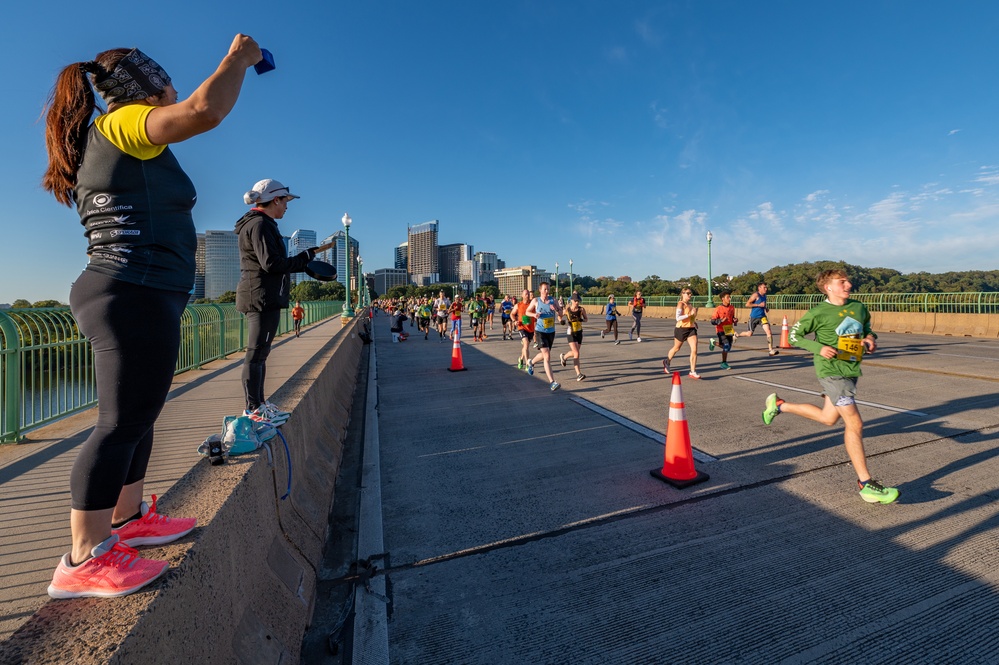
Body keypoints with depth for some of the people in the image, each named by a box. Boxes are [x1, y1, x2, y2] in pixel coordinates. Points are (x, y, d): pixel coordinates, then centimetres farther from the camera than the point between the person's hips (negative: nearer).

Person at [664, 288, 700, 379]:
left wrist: (694, 322, 15)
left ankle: (692, 372, -3)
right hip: (681, 329, -5)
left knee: (694, 349, -9)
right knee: (676, 348, 13)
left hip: (691, 329, 5)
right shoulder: (681, 304, -11)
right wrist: (690, 314, -29)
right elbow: (678, 318, -24)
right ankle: (666, 362, 41)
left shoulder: (691, 304, 11)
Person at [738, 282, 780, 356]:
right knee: (749, 334, 8)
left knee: (769, 332, -13)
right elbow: (747, 304, -20)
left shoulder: (764, 296, 9)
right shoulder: (756, 295, -13)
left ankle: (771, 350, -11)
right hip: (753, 317, -5)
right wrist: (759, 305, -24)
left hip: (762, 317, 5)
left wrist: (766, 308, 8)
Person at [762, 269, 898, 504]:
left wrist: (871, 339, 1)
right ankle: (866, 484, -1)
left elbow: (867, 330, 24)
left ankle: (779, 405, 35)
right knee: (854, 423, -10)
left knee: (828, 418, 18)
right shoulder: (819, 312, -10)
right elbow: (793, 336, -6)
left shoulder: (859, 308, 9)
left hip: (851, 371, 8)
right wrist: (819, 347, -20)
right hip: (831, 370, -8)